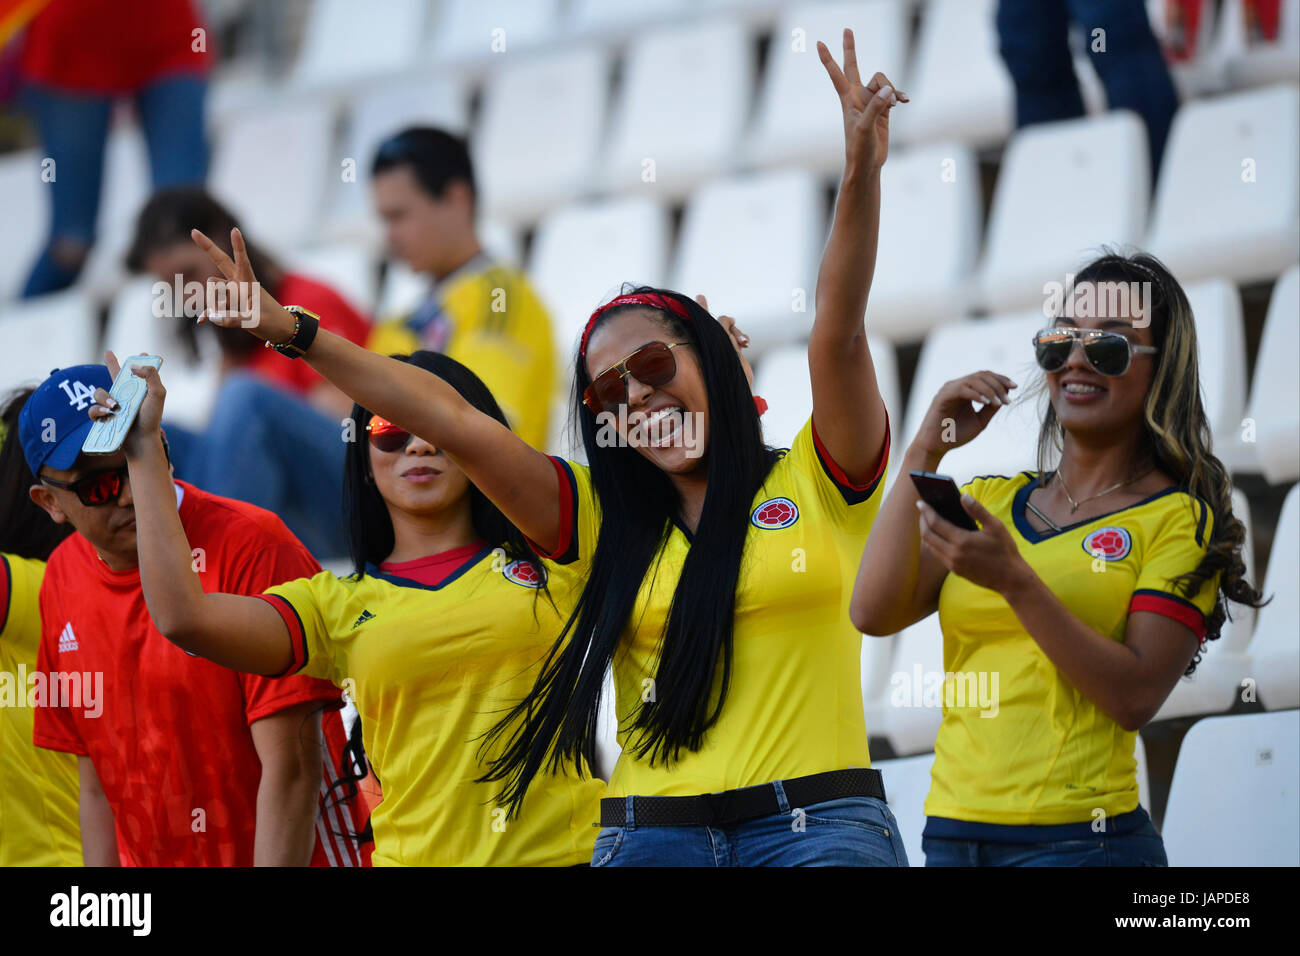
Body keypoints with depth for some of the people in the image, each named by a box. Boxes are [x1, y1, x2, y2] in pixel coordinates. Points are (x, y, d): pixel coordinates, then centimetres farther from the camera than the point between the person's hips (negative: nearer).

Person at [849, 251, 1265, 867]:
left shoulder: (1177, 518, 0)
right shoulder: (989, 500, 15)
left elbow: (1137, 697, -12)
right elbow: (875, 613, 1)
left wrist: (1015, 581, -21)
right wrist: (924, 453, -3)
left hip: (1077, 838, -5)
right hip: (951, 832, 5)